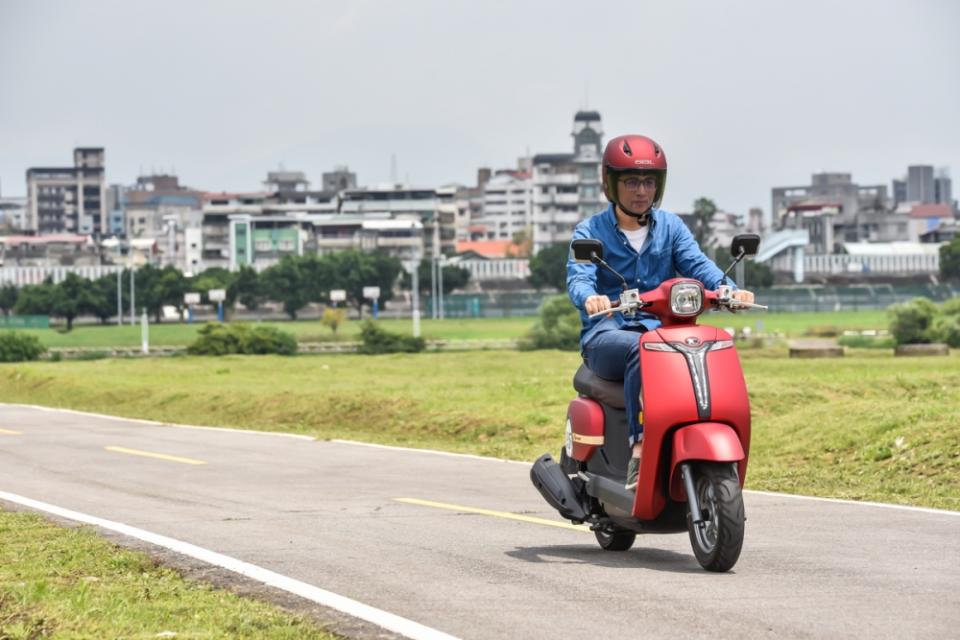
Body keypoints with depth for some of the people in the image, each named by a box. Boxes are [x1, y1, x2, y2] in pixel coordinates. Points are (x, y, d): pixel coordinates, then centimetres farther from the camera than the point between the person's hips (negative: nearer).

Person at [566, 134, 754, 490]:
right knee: (643, 350, -38)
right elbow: (578, 276, -12)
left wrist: (728, 288, -23)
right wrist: (589, 298, -37)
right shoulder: (591, 232, 7)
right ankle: (640, 448, -41)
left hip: (662, 328, 3)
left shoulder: (671, 226, 16)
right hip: (607, 334, -3)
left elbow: (696, 264, 0)